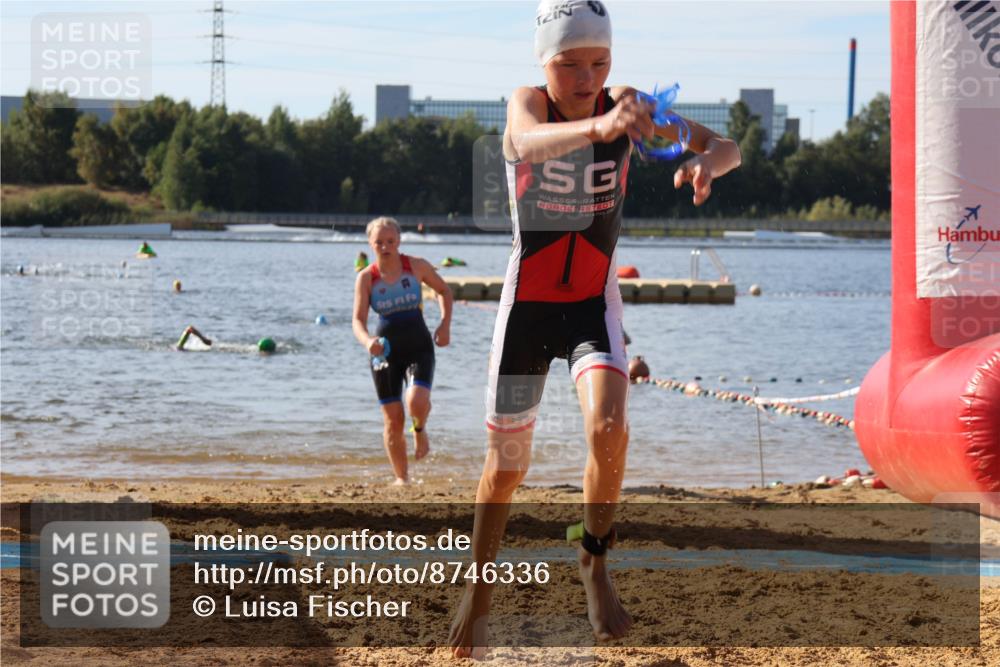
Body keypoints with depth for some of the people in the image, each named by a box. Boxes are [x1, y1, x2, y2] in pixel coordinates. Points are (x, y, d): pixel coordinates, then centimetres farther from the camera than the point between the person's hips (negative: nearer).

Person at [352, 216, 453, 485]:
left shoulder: (416, 266, -2)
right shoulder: (366, 278, -3)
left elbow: (444, 291, 14)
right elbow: (358, 320, -10)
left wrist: (445, 324, -1)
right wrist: (367, 341, -31)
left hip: (419, 346, -1)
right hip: (385, 350, 1)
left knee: (417, 401, -26)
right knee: (393, 420, 1)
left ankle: (420, 430, 11)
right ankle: (401, 477, 18)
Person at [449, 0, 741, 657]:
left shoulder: (624, 106, -10)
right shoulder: (527, 103, -17)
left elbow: (728, 147, -10)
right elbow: (530, 141, -43)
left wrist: (708, 162, -37)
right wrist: (598, 128, -65)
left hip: (595, 303, 1)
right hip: (527, 304, -1)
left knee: (608, 430, -24)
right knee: (506, 466, 8)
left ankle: (596, 564, 0)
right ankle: (478, 595, 31)